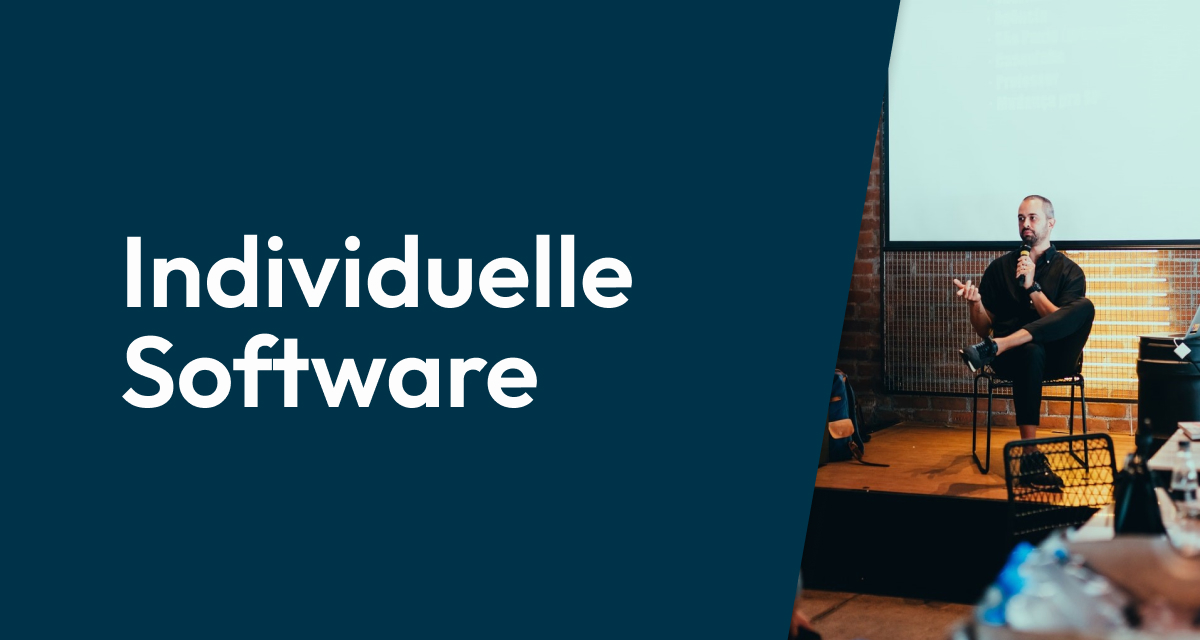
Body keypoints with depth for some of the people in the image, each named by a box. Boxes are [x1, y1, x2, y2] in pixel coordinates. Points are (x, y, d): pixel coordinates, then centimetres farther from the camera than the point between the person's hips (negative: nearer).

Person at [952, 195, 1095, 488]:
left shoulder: (1069, 271, 9)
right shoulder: (999, 268, 14)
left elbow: (1063, 323, -6)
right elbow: (984, 329, 11)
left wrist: (1031, 286, -11)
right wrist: (975, 302, -10)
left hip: (1055, 358, 0)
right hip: (1011, 357, 0)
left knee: (1085, 307, -29)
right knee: (1031, 352, -39)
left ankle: (994, 348, -38)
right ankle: (1030, 458, -41)